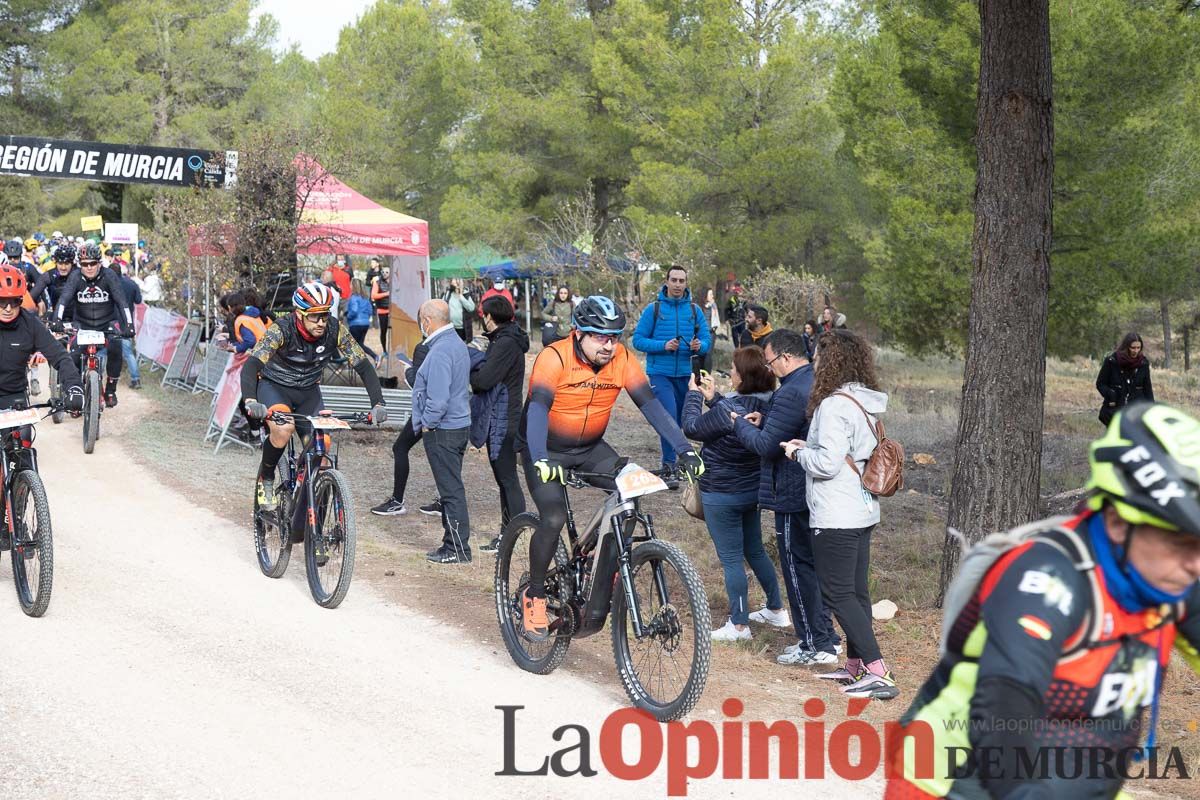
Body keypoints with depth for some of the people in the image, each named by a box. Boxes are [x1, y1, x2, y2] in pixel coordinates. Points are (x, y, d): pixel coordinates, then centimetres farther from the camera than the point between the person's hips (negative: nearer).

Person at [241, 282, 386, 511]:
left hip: (308, 392, 4)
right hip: (274, 386, -3)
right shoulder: (281, 331, -29)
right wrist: (250, 401, -56)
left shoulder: (335, 331, -20)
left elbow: (364, 366, -18)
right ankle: (265, 479, -6)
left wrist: (378, 404, -32)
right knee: (283, 430, -32)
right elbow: (251, 365, -39)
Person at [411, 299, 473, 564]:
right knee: (452, 488, 15)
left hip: (442, 430, -10)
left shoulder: (440, 351, -21)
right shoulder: (457, 344, 12)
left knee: (451, 490, -5)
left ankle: (458, 549, -1)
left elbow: (438, 397, -26)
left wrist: (426, 423, -14)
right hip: (459, 424, 10)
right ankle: (452, 545, 22)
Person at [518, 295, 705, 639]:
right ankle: (534, 597, -2)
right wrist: (541, 460, -51)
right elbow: (538, 408, -35)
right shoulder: (554, 358, -25)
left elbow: (651, 405, -15)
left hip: (590, 448, 4)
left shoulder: (622, 360, -12)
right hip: (546, 450, -4)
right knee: (553, 519, -22)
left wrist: (685, 450, -26)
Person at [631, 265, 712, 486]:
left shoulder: (695, 310, 5)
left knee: (679, 421, 13)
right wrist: (664, 346, -19)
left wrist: (699, 346, -19)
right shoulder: (653, 309, -3)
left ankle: (672, 463, 28)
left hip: (685, 374, 4)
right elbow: (638, 340, -4)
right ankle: (669, 469, -15)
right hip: (660, 374, -4)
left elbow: (707, 339, 5)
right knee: (670, 417, -18)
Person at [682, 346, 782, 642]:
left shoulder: (728, 410, -27)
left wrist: (694, 394, -1)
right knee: (755, 551, 24)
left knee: (731, 559, 2)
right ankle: (777, 608, 34)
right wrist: (712, 397, 12)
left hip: (722, 496, -8)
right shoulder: (767, 405, -3)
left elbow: (692, 428, -14)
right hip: (753, 491, 8)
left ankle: (739, 625, 9)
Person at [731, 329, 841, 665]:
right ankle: (825, 636, 26)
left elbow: (766, 445, -21)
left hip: (793, 495, -10)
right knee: (814, 563, 18)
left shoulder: (791, 393, -22)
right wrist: (765, 421, 9)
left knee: (798, 566, -2)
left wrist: (741, 423, -5)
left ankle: (815, 645, 2)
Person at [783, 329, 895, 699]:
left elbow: (827, 463, -24)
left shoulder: (834, 405, -19)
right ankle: (856, 665, 23)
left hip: (836, 517, -9)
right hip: (864, 512, 9)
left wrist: (799, 452, -6)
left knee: (838, 594, -5)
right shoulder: (868, 403, 10)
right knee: (856, 591, 15)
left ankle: (878, 673, -10)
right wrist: (811, 447, 12)